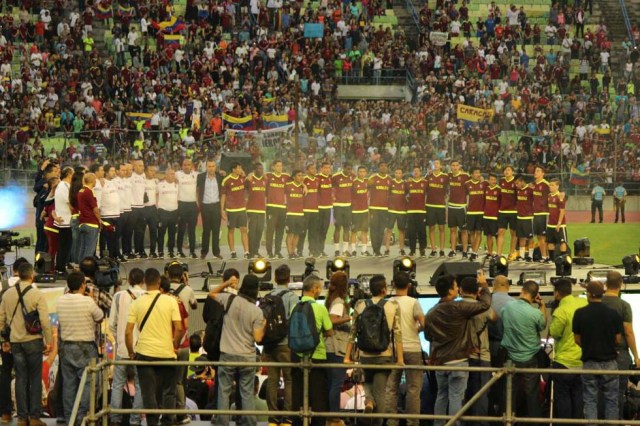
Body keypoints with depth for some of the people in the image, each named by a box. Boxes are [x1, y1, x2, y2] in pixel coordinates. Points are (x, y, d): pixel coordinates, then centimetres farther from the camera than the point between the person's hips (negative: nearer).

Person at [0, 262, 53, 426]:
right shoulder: (37, 294, -9)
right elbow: (45, 320, -12)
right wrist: (49, 341, -4)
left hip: (15, 341, 4)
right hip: (33, 340, -4)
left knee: (20, 379, 7)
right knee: (35, 379, 3)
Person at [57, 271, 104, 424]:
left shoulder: (61, 301, 0)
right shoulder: (88, 302, -15)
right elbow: (100, 317, -1)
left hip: (66, 346, 5)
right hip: (85, 348, -5)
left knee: (69, 384, 9)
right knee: (88, 383, -1)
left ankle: (69, 418, 12)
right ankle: (82, 415, -10)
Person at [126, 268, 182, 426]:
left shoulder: (137, 303, -1)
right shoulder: (170, 301, -3)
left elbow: (128, 332, -3)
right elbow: (179, 328, -7)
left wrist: (131, 352, 9)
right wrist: (175, 345, 10)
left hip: (144, 353, 0)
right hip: (167, 353, 0)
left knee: (149, 394, 3)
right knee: (168, 392, 12)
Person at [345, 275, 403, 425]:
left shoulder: (360, 305, 0)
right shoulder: (393, 306, -5)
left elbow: (353, 332, 3)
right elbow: (397, 334, -6)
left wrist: (347, 357, 9)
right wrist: (400, 359, -3)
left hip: (365, 355, 2)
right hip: (385, 356, -2)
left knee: (368, 382, 27)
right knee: (380, 391, 5)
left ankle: (369, 401, -2)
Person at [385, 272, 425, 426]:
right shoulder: (413, 303, -7)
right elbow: (424, 324, -12)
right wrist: (417, 329, 8)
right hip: (412, 349, -3)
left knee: (391, 388, 8)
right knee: (413, 389, 3)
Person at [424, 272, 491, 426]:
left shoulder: (432, 313, 3)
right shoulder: (458, 308, -16)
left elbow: (428, 336, 16)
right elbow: (485, 304, -12)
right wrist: (484, 285, 4)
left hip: (439, 360, 6)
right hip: (457, 361, -6)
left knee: (441, 396, 15)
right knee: (455, 397, -4)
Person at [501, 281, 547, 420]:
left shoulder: (507, 307, -10)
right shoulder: (535, 313, -22)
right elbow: (543, 326, 0)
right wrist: (542, 305, 1)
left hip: (511, 357, 4)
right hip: (530, 359, -4)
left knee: (513, 393, 16)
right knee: (532, 394, 7)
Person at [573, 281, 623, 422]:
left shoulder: (580, 314, -7)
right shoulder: (613, 314, -7)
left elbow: (577, 339, 0)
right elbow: (618, 340, -1)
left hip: (589, 363, 0)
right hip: (609, 362, 0)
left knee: (590, 401, 7)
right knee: (611, 400, 8)